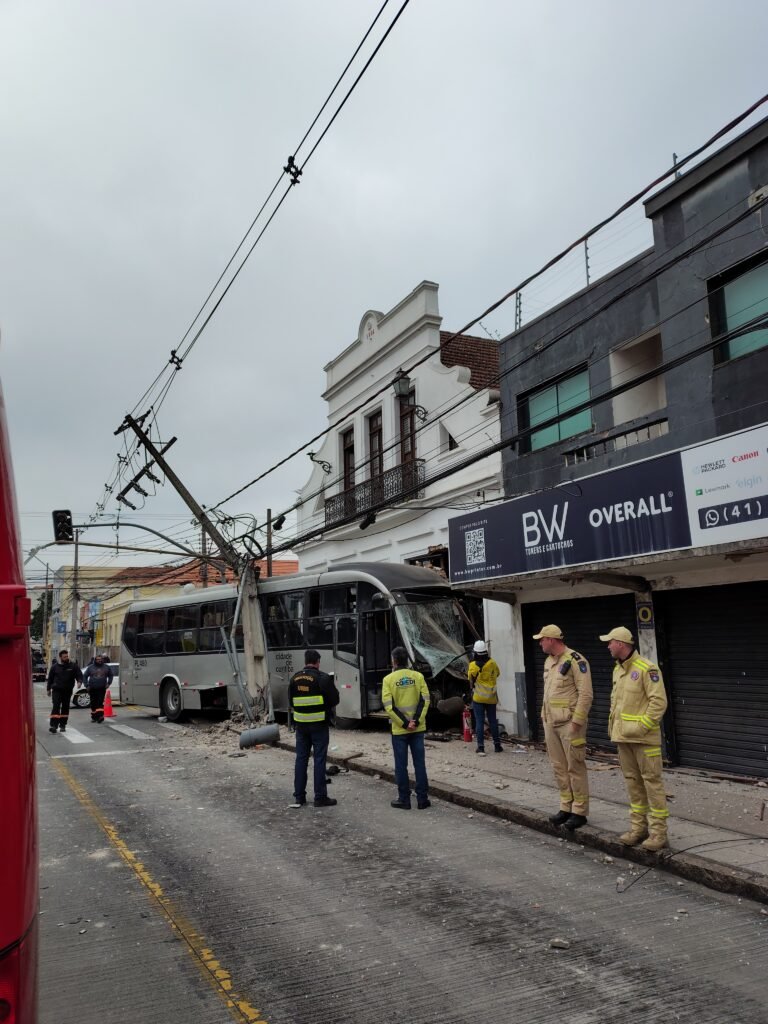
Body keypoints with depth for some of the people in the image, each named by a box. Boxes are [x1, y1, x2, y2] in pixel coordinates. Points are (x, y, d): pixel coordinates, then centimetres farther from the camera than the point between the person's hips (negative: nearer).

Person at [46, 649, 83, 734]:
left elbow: (79, 675, 3)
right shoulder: (55, 666, 4)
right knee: (56, 707, -12)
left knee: (65, 708, 7)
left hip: (68, 691, 2)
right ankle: (53, 725, -16)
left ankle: (62, 725, 16)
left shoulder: (73, 666, 2)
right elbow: (50, 678, 12)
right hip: (57, 690, -2)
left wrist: (79, 681, -18)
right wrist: (48, 689, 10)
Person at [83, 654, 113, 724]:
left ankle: (100, 716, -15)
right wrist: (86, 685, 2)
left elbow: (110, 675, 18)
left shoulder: (106, 667, 6)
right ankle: (94, 717, 19)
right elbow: (85, 676, 9)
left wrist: (108, 683, 6)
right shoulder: (91, 667, 3)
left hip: (102, 689, -1)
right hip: (92, 689, 1)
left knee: (100, 703, -11)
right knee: (93, 703, 8)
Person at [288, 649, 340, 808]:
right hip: (319, 724, -5)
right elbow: (334, 699, -10)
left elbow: (291, 701, 11)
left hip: (301, 724, 5)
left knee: (301, 759, 12)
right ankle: (320, 797, 4)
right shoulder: (322, 678, -13)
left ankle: (299, 796, 16)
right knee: (319, 759, 1)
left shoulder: (295, 678, 5)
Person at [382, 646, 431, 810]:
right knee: (419, 764, 8)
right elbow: (425, 700, -5)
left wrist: (404, 723, -9)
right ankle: (422, 799, 11)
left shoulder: (389, 679, -6)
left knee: (401, 766, 7)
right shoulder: (418, 676, 0)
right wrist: (416, 721, -7)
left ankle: (404, 799, 12)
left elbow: (388, 706, -11)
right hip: (418, 728, 2)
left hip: (399, 730, -2)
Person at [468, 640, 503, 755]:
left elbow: (471, 678, 4)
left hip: (478, 698, -2)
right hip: (491, 698, 2)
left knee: (479, 722, 1)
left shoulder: (473, 665, -12)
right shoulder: (492, 663, -5)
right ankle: (497, 745, 19)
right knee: (493, 721, 14)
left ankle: (481, 747, -1)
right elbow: (497, 674, 13)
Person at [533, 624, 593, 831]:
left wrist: (577, 721, -18)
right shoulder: (549, 661, 13)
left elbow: (586, 694, -16)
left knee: (575, 767, -1)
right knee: (559, 767, 12)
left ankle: (579, 812, 7)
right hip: (551, 722, 8)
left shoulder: (575, 660, -13)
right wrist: (544, 717, 17)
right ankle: (566, 808, 21)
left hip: (569, 722, -8)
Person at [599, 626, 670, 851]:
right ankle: (638, 827, 21)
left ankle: (659, 833, 5)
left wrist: (641, 727, -17)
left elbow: (659, 701, -17)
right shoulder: (617, 669, 11)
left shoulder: (647, 669, -14)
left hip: (644, 737, -8)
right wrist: (613, 724, 11)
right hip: (623, 736, 8)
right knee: (632, 781, 12)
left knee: (652, 781, -2)